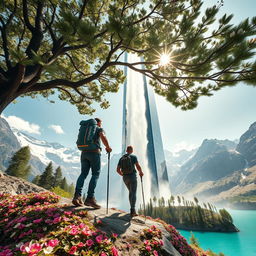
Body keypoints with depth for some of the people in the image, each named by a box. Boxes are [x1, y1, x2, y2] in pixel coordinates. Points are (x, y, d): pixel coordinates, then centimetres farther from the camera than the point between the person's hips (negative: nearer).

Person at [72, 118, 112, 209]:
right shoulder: (99, 129, 5)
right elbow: (103, 137, -16)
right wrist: (108, 147, -4)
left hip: (84, 152, 6)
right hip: (94, 152, -6)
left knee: (83, 174, 7)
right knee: (95, 174, -2)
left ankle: (77, 196, -4)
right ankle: (90, 198, -8)